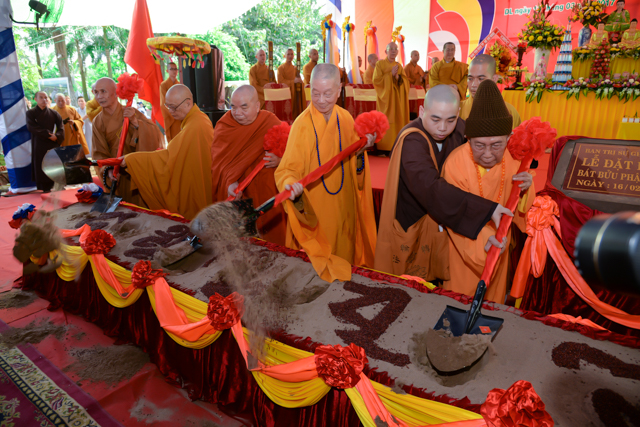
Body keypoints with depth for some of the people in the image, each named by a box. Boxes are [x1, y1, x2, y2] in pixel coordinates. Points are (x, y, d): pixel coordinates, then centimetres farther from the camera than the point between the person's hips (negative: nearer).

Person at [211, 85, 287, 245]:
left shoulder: (271, 123, -2)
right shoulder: (224, 125, 1)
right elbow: (218, 160, -7)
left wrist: (279, 160, -23)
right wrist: (229, 182, -25)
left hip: (266, 196, 0)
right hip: (232, 196, 1)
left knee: (271, 236, 5)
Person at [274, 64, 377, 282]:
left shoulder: (345, 119, 1)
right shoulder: (302, 124, -14)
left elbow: (352, 164, 10)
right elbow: (288, 168, -18)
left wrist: (360, 151, -9)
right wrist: (290, 183, -39)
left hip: (344, 206, 5)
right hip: (313, 209, -4)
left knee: (344, 254, 19)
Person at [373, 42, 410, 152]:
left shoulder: (399, 65, 14)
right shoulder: (380, 64, 1)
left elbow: (406, 81, 7)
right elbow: (376, 80, -9)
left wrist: (397, 76, -11)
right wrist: (390, 74, -12)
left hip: (397, 98, 5)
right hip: (385, 97, -4)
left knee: (397, 121, 1)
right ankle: (383, 148, -3)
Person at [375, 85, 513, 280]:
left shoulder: (460, 130, -7)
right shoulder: (412, 141, -29)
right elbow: (431, 188, -41)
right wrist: (486, 209, -44)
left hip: (441, 220, 6)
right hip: (410, 225, -6)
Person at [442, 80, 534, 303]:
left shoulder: (514, 159, -17)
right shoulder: (455, 163, -29)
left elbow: (519, 208, -7)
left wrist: (524, 190, -29)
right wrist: (482, 237, -42)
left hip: (499, 241, 4)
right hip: (465, 242, -4)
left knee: (494, 292, 27)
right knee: (462, 298, 17)